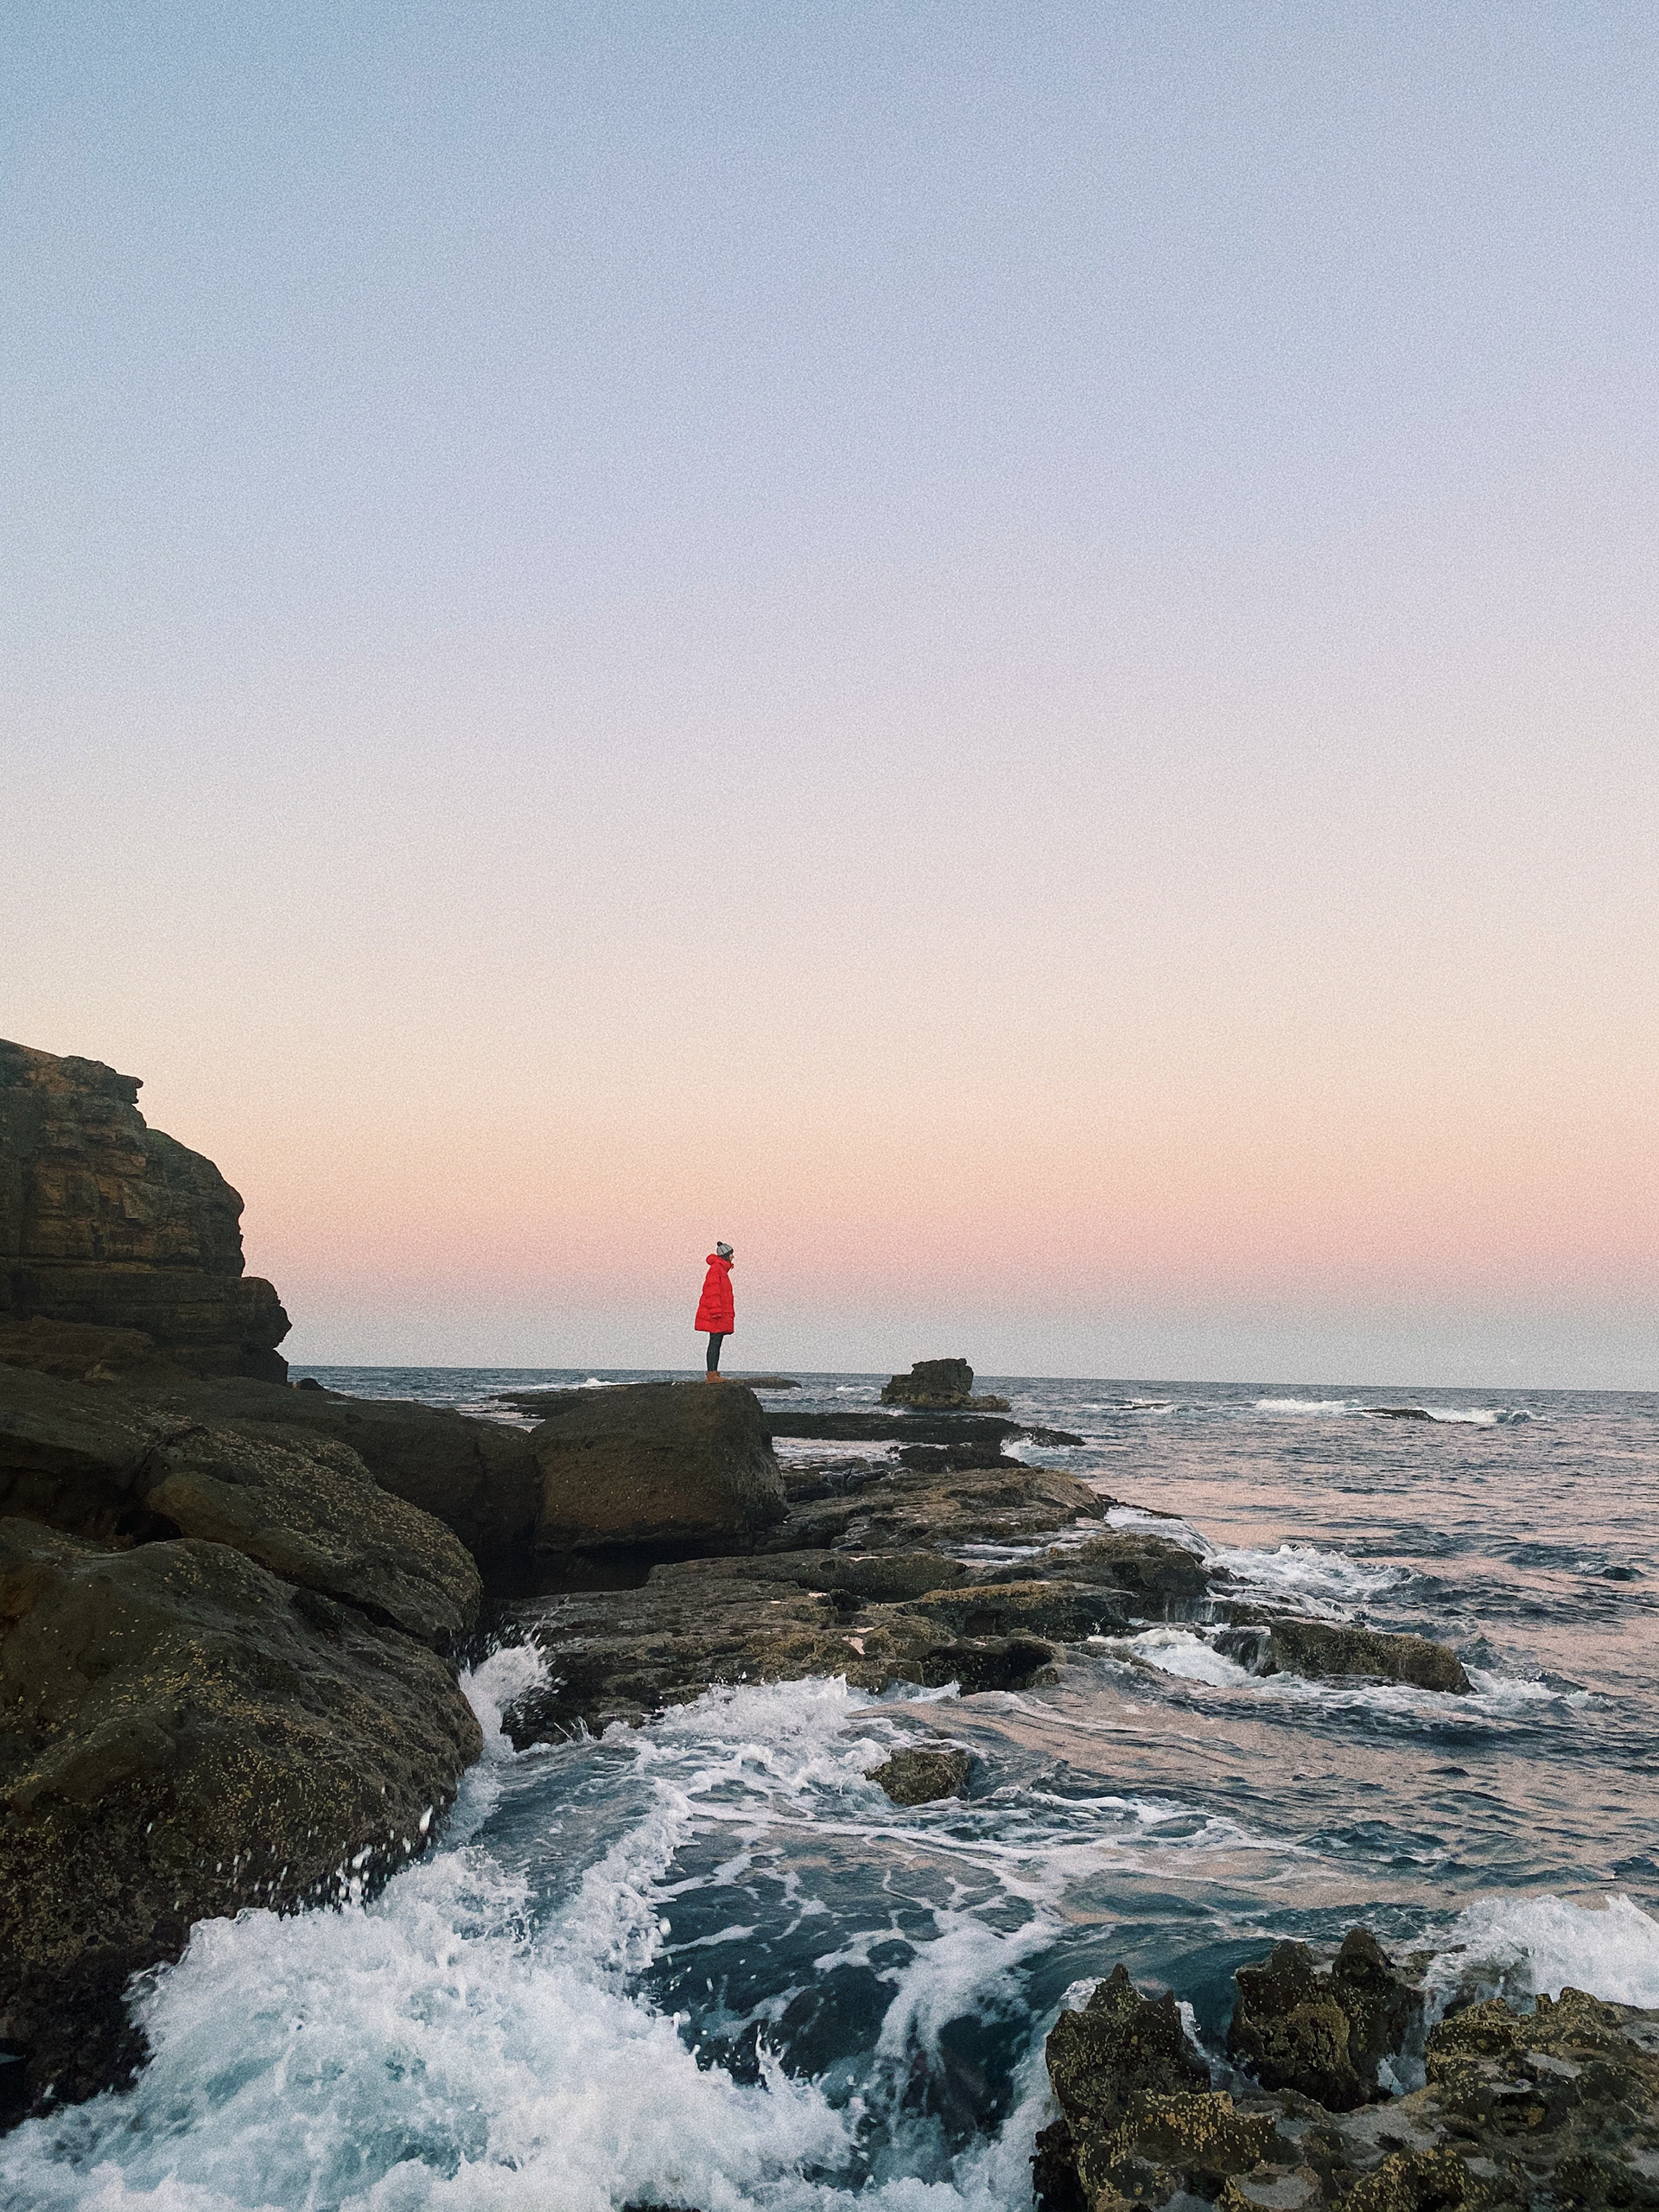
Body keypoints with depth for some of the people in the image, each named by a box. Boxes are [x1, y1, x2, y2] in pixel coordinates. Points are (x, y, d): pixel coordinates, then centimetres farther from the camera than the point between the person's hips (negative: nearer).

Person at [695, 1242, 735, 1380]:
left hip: (722, 1313, 10)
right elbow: (712, 1290, -18)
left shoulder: (722, 1269, 20)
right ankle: (711, 1374, -13)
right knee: (715, 1342, -11)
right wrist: (716, 1310, -23)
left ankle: (714, 1374, 9)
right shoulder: (716, 1268, -10)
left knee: (717, 1343, 8)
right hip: (716, 1313, -10)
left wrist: (729, 1313, 24)